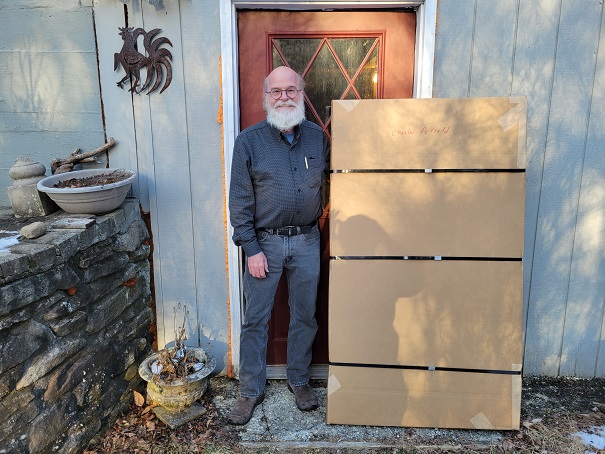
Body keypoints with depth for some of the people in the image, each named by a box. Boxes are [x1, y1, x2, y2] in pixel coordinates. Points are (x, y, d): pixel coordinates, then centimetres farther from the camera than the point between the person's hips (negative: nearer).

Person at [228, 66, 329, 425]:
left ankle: (299, 380, 35)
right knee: (255, 320, 7)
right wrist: (251, 249, -9)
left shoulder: (318, 136, 4)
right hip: (264, 242, -2)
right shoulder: (249, 141, -5)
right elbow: (240, 201, -6)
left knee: (305, 316, 14)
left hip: (307, 241, 3)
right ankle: (251, 390, 27)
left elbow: (329, 178, 16)